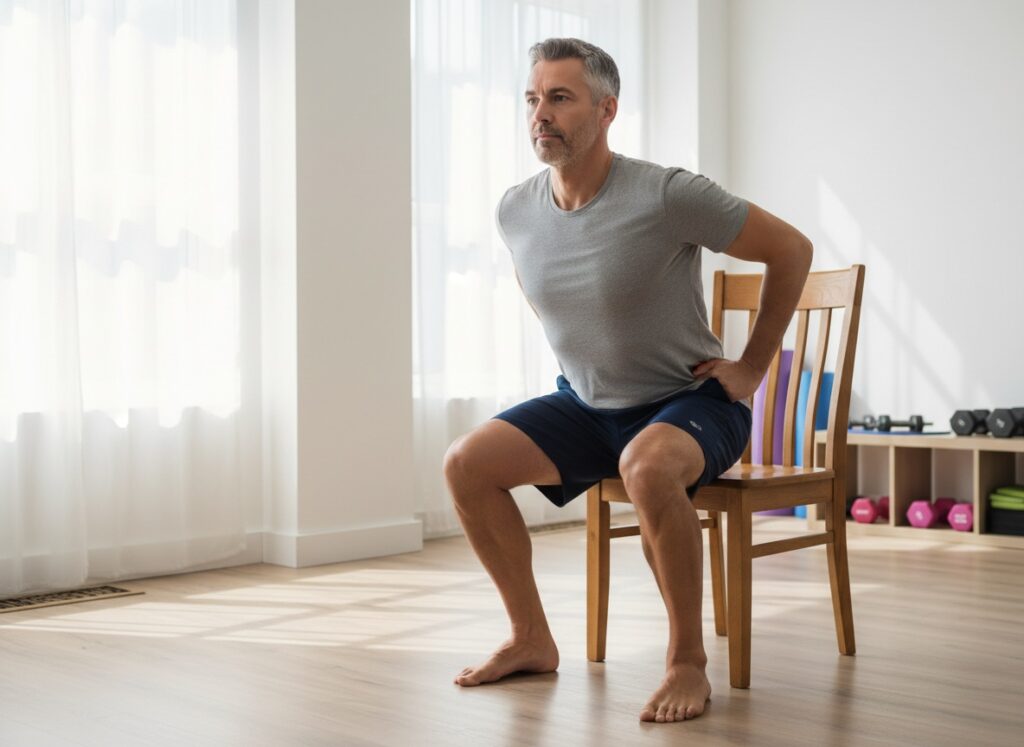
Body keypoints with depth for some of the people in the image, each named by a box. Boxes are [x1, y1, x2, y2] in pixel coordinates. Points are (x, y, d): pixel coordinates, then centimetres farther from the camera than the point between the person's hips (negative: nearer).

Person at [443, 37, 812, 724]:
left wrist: (753, 369, -7)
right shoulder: (516, 212, -3)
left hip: (690, 402, -6)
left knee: (647, 467, -39)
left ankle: (688, 662, -19)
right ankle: (532, 640, 4)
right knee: (466, 463, -11)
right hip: (585, 406, 6)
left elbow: (792, 250, -11)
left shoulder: (667, 195, -21)